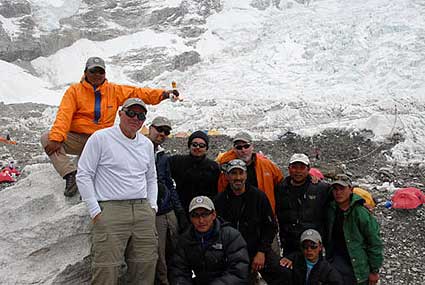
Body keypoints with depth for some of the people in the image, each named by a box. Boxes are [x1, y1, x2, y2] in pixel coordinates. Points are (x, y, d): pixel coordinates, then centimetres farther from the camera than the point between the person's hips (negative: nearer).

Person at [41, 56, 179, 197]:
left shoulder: (114, 90, 10)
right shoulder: (75, 90, 2)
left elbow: (137, 93, 4)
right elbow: (64, 115, -9)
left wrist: (162, 94, -9)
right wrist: (56, 138, -24)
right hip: (76, 139, -1)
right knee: (47, 137, -23)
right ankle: (70, 174, -28)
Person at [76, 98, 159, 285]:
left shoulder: (147, 144, 17)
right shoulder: (100, 138, 0)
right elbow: (83, 176, -2)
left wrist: (152, 206, 13)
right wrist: (95, 211, -8)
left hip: (143, 211, 5)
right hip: (110, 210, -5)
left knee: (145, 268, 7)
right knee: (106, 270, -9)